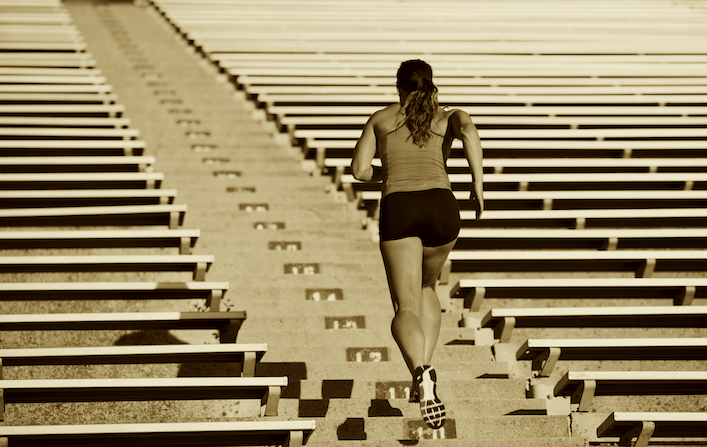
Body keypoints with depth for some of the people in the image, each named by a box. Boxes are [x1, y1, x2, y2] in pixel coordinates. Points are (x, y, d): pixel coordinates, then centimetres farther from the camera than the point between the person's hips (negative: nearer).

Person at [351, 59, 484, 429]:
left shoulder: (381, 118, 24)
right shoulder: (447, 117, 21)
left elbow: (359, 169, 15)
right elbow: (468, 129, -5)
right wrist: (478, 183, -3)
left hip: (398, 209, -1)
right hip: (441, 208, 1)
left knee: (406, 309, -7)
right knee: (426, 286, 30)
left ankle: (422, 372, -40)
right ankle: (424, 369, 11)